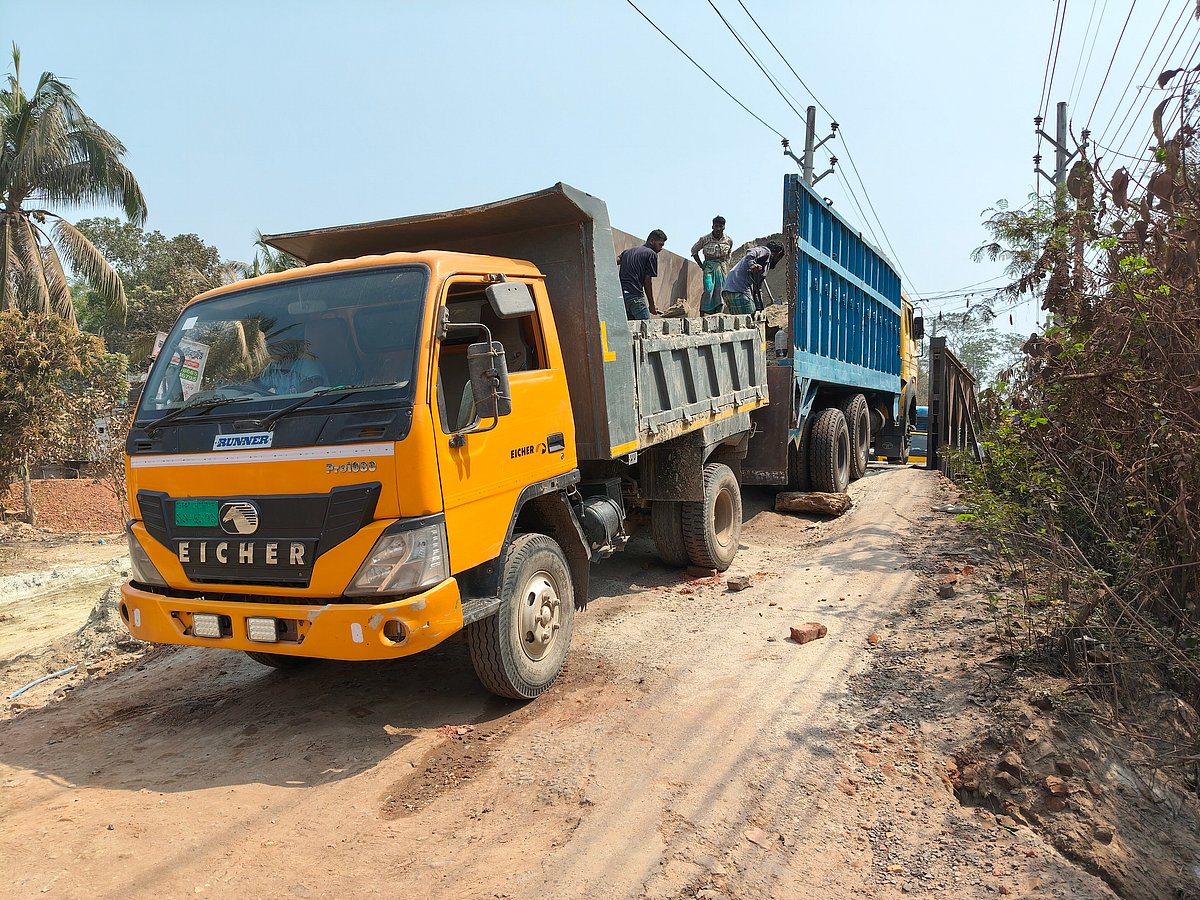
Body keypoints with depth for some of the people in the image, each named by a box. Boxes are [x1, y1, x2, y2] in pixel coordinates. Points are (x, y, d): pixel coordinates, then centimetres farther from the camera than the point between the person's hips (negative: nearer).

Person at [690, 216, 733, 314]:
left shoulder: (729, 240, 2)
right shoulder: (705, 239, -5)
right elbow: (694, 250, 9)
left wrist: (726, 264, 9)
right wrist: (701, 266, 3)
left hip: (722, 267, 3)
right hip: (709, 267, -3)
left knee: (720, 292, -2)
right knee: (708, 290, -19)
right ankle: (702, 313, -16)